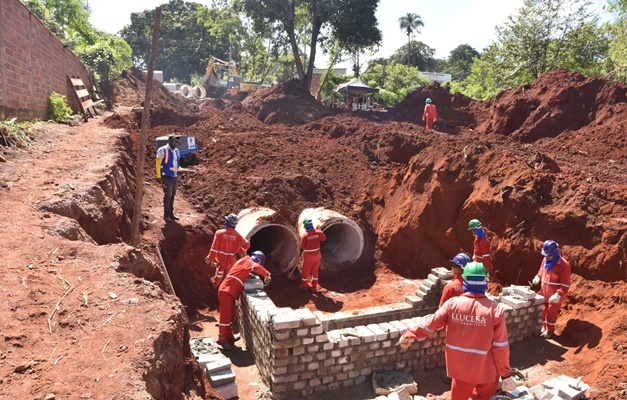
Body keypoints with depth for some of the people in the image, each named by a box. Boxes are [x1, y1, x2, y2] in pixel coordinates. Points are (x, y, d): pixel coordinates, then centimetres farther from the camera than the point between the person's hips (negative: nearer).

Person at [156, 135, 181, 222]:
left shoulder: (177, 151, 10)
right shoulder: (163, 150, -9)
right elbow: (158, 164, -8)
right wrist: (159, 177, -11)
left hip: (175, 177, 6)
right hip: (167, 177, -6)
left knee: (172, 195, 10)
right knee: (167, 195, -4)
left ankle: (171, 213, 19)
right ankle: (166, 215, 6)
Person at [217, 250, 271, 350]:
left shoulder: (245, 261, 17)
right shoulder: (247, 261, -10)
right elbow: (258, 268, -26)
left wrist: (248, 275, 6)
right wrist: (267, 275, -12)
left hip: (229, 291, 10)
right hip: (226, 291, -10)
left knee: (231, 315, 18)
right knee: (225, 316, -1)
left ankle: (229, 336, 29)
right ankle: (222, 340, 7)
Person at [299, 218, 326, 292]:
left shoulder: (305, 235, -22)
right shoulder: (318, 232, -12)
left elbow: (302, 246, -12)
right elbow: (324, 238, 8)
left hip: (308, 256, -4)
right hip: (316, 255, 4)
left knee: (306, 271, 13)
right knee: (315, 271, 18)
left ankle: (304, 287, 26)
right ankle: (314, 287, 27)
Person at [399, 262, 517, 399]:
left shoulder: (453, 304, -14)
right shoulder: (495, 309, -17)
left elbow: (430, 323, -6)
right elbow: (500, 347, -14)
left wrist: (409, 335, 9)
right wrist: (506, 374, -1)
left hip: (461, 369, 1)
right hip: (487, 371, -1)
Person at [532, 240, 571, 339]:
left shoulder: (564, 265, -24)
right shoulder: (545, 260, -4)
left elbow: (565, 284, -22)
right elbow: (541, 271, 15)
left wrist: (558, 295, -32)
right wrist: (537, 278, -6)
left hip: (555, 295, -6)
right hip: (544, 293, 6)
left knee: (551, 313, 9)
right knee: (543, 311, 18)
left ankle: (550, 331, 28)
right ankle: (544, 327, 38)